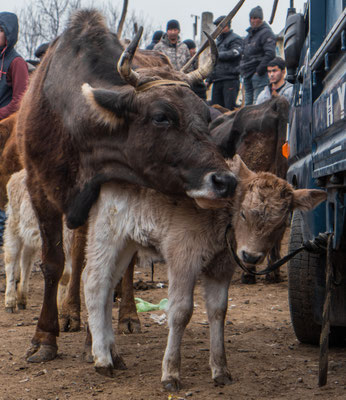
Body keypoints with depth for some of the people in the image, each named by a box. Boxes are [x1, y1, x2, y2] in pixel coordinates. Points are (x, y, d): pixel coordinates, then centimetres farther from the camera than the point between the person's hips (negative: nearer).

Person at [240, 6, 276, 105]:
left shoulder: (266, 33, -9)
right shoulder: (250, 33, 20)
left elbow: (270, 54, -19)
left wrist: (259, 70, -18)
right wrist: (243, 67, 18)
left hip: (259, 74, -9)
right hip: (248, 74, 9)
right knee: (248, 102, 9)